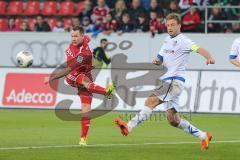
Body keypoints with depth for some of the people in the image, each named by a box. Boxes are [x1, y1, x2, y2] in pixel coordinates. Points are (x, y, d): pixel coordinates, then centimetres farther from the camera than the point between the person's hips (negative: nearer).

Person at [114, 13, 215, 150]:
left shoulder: (183, 40, -7)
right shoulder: (167, 40, 18)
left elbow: (200, 49, -21)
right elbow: (160, 59, 26)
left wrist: (209, 58, -41)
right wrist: (156, 62, 2)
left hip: (175, 81, -9)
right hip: (167, 81, 9)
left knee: (151, 101, -23)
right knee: (173, 120, 8)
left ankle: (129, 127, -29)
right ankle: (203, 136, 17)